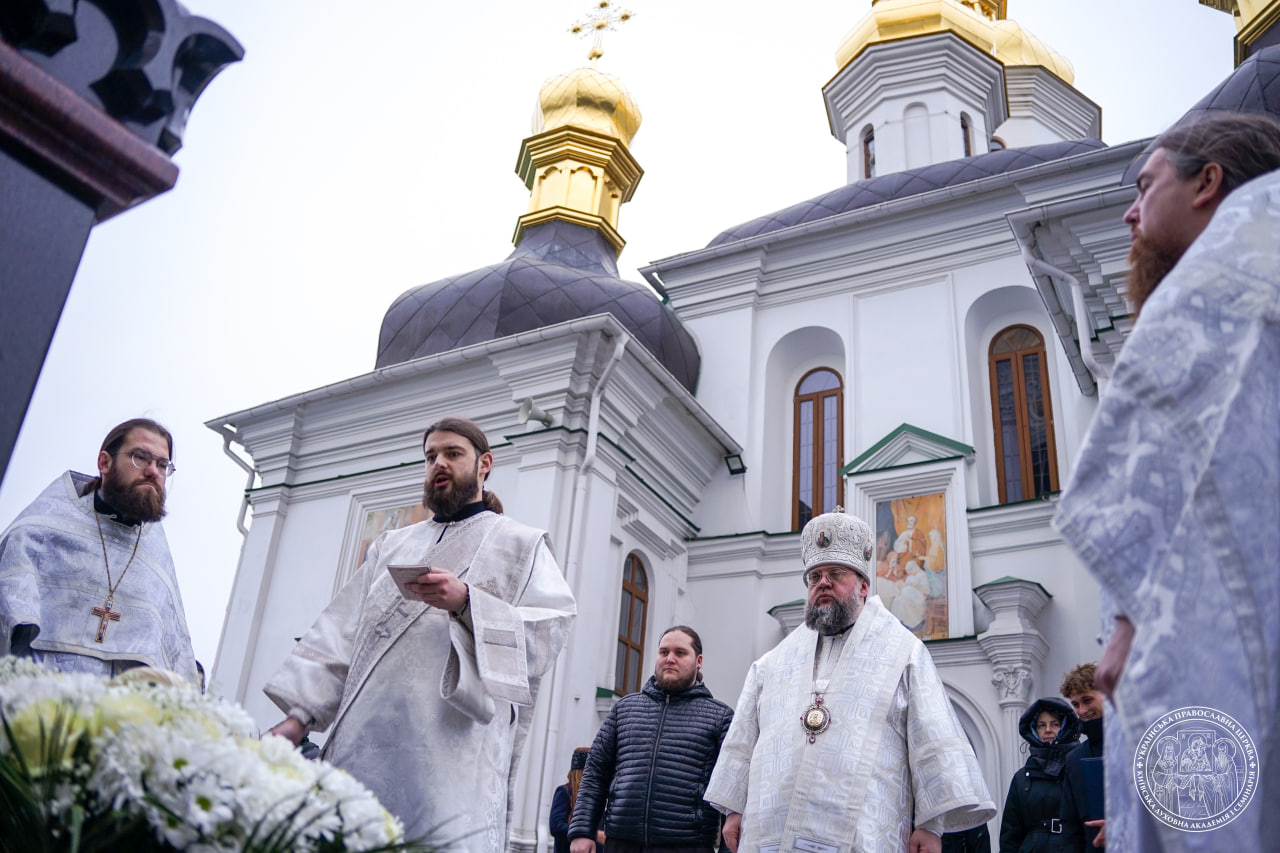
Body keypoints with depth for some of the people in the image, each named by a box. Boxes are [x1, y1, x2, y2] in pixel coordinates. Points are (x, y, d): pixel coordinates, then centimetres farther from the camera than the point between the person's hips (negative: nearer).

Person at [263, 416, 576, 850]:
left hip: (453, 747, -4)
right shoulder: (392, 546, 26)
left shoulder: (521, 545, 13)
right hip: (365, 745, 4)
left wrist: (467, 603, -15)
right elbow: (345, 631, 16)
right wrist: (300, 715, 3)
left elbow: (548, 633, -2)